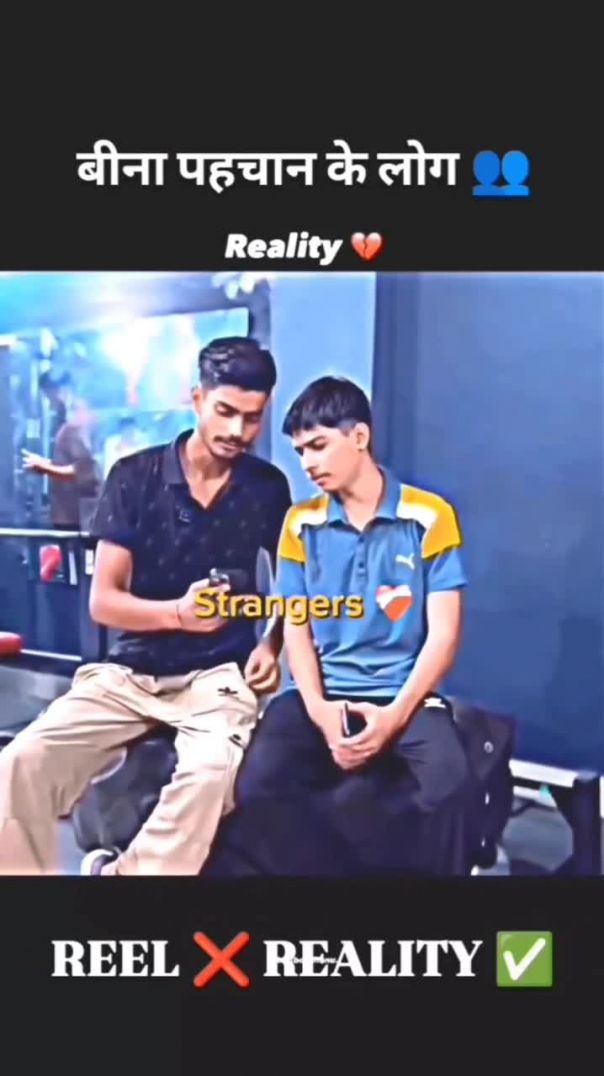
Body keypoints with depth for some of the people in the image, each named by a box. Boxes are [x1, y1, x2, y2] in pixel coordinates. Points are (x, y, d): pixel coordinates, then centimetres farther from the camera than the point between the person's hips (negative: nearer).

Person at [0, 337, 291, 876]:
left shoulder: (268, 487, 2)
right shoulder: (134, 476, -2)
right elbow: (102, 601, -3)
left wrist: (272, 645, -3)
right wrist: (178, 613, -22)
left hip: (218, 674, 0)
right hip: (129, 670, 1)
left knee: (212, 770, -33)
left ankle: (121, 871, -10)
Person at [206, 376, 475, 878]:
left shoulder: (430, 517, -1)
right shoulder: (301, 525, 9)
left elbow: (443, 633, -3)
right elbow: (296, 629, 7)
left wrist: (396, 715, -16)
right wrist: (319, 709, -11)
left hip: (405, 697, -2)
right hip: (321, 696, 2)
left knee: (451, 788, -31)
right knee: (257, 789, -26)